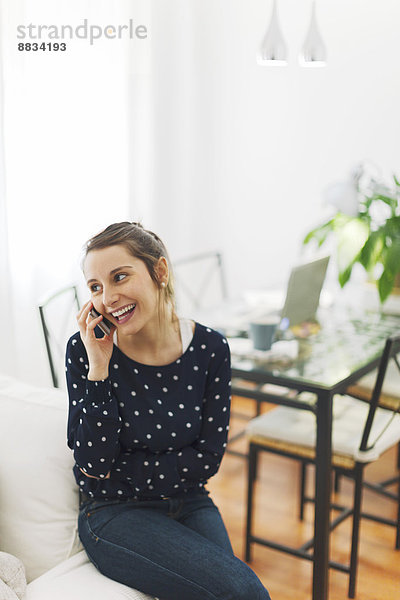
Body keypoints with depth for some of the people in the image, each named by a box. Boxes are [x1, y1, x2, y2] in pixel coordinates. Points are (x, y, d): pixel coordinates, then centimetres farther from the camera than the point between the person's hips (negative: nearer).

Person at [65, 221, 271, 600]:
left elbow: (208, 457, -6)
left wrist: (117, 473, -11)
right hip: (115, 514, -3)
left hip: (189, 505, 3)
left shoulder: (209, 349, -8)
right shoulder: (84, 350, -12)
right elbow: (93, 461, -16)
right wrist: (98, 367, -22)